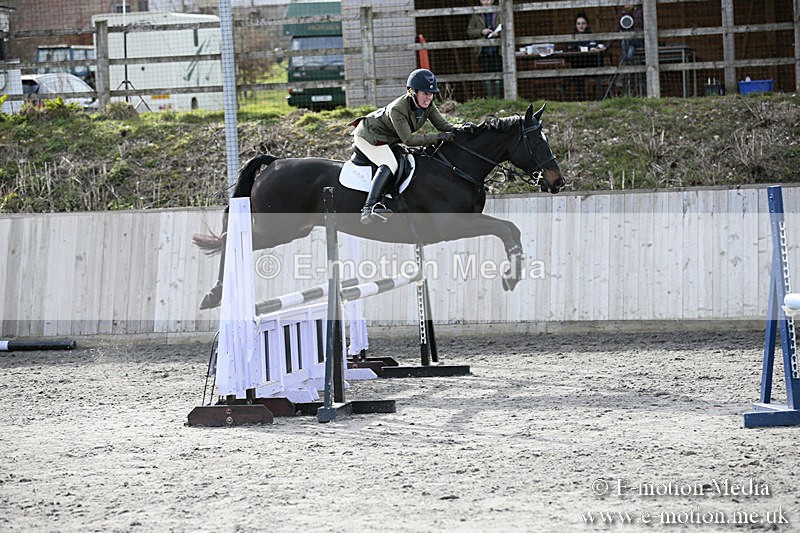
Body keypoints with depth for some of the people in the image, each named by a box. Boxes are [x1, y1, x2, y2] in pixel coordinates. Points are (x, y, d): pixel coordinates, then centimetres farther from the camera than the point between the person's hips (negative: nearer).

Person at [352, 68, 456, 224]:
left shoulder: (428, 105, -11)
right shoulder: (397, 109, -34)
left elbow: (443, 125, -8)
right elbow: (408, 139, -36)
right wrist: (438, 137, -40)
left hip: (388, 139, 10)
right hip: (368, 134, -10)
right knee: (389, 164, -30)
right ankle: (369, 208, -44)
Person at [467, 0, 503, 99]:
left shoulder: (499, 14, 9)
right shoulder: (476, 16, 10)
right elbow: (469, 32, 6)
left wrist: (499, 33, -12)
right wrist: (481, 31, -10)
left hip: (497, 49, 0)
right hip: (483, 50, 0)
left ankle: (498, 98, 2)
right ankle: (489, 98, 1)